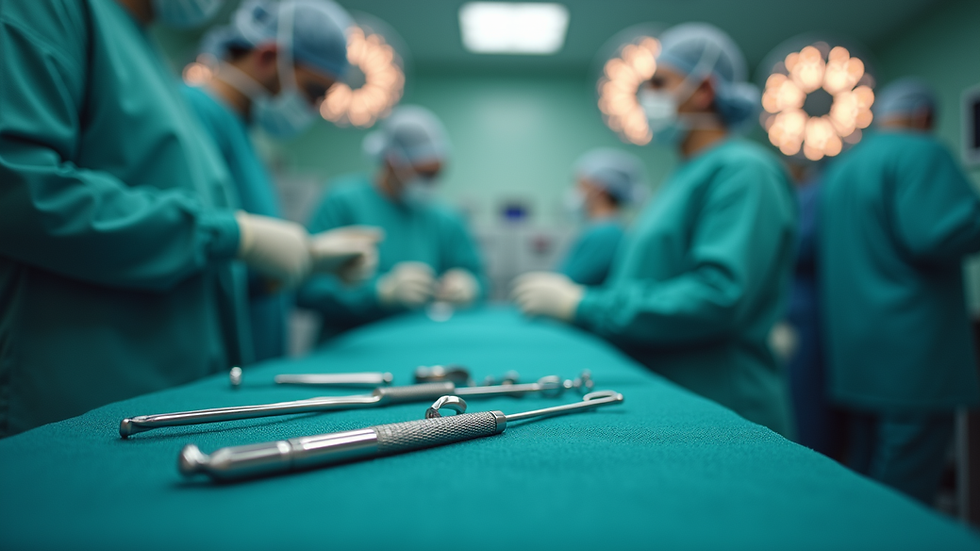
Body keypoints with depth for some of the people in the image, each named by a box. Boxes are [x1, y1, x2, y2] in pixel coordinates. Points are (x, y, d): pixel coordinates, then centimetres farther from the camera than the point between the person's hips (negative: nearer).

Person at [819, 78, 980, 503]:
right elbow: (940, 234, -22)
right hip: (912, 355, -9)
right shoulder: (920, 153, -8)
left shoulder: (840, 169, 19)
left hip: (855, 356, 9)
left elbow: (809, 250, 24)